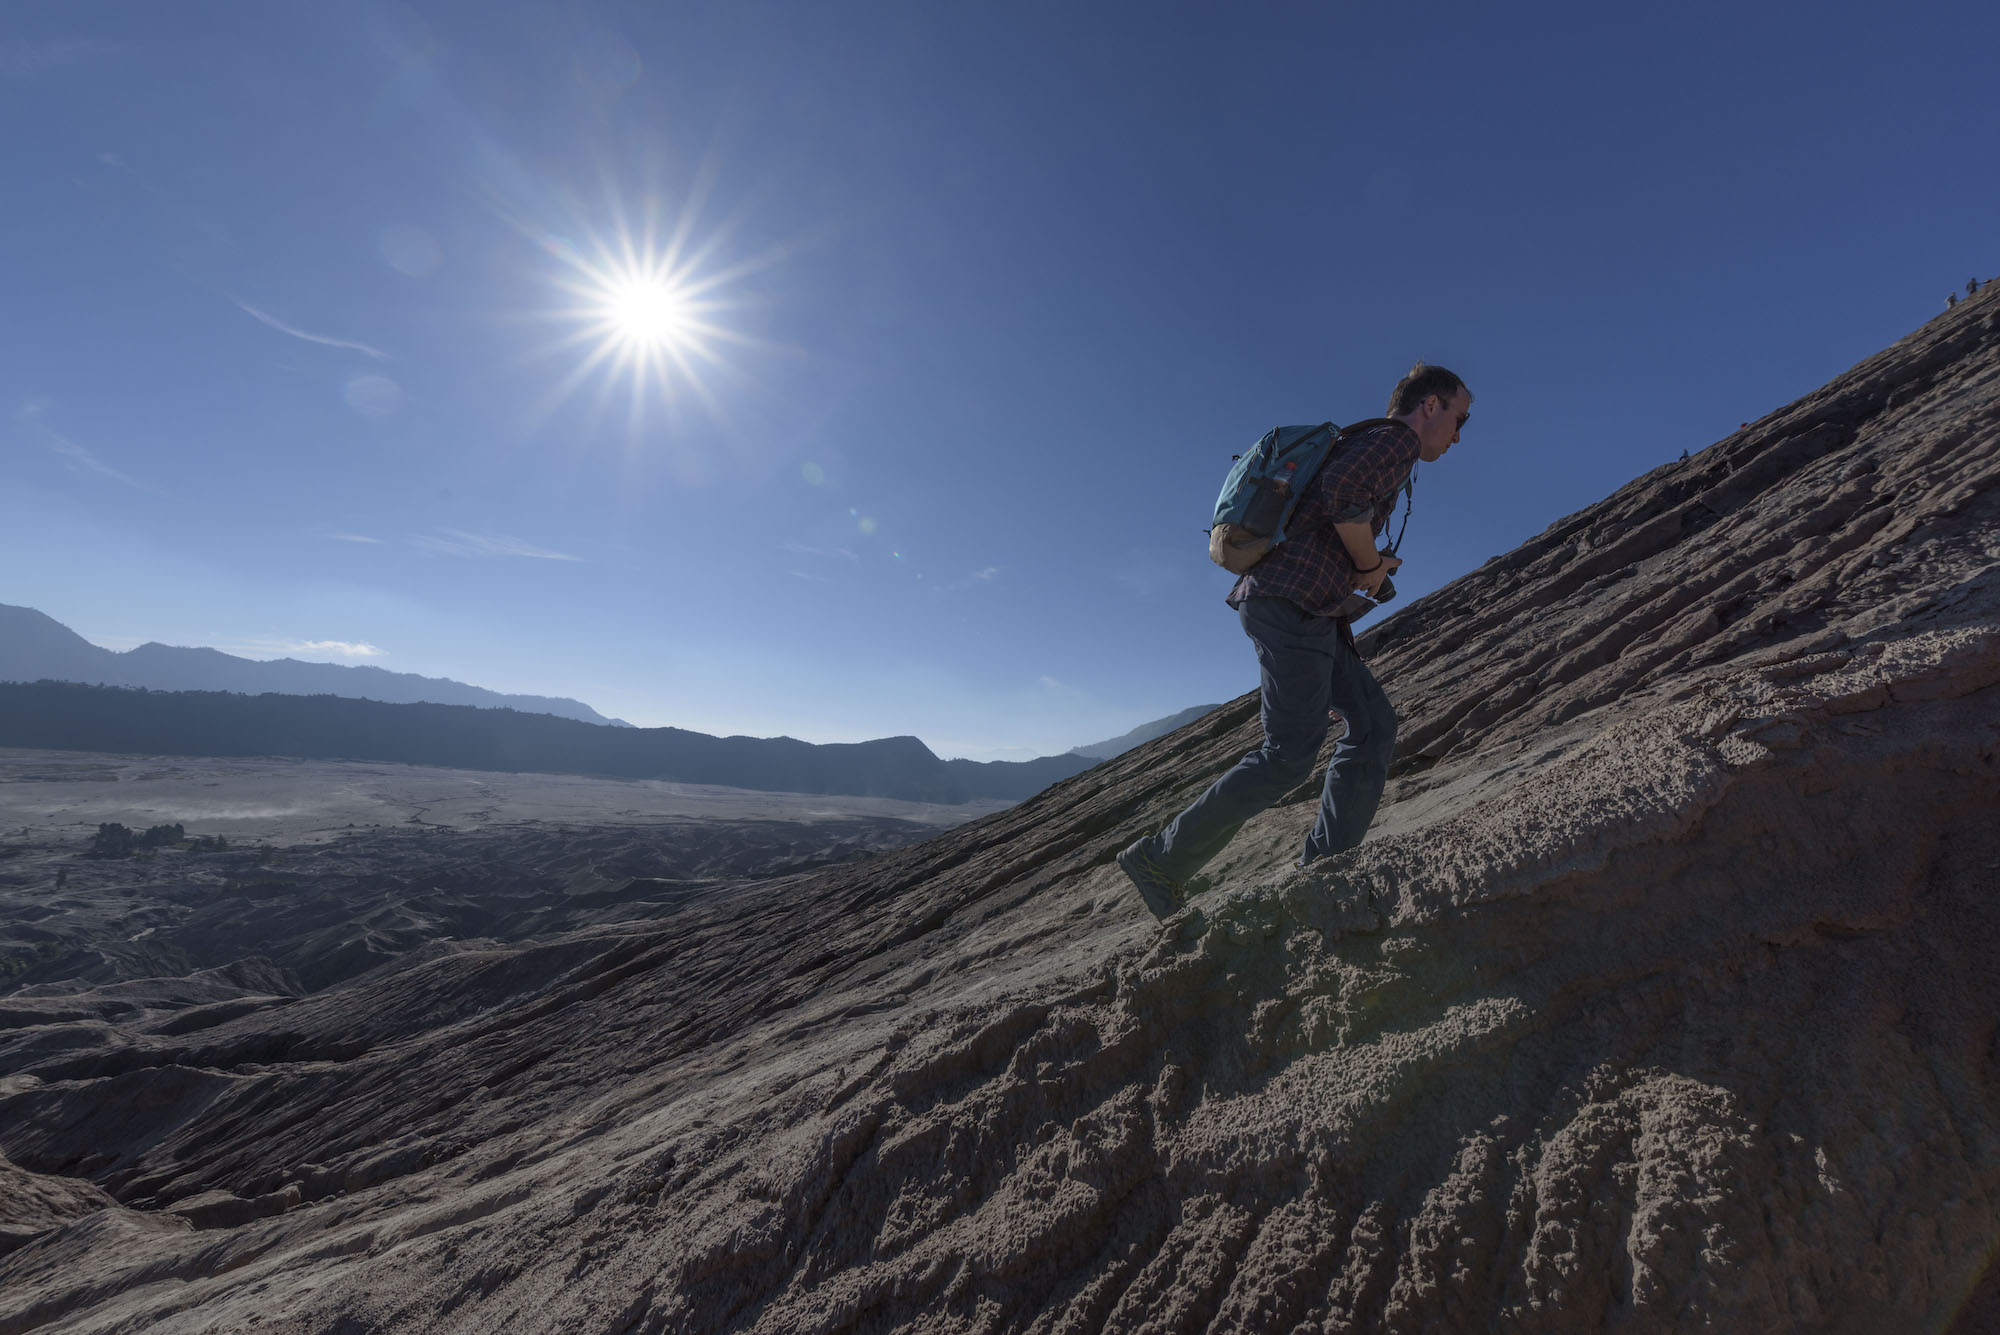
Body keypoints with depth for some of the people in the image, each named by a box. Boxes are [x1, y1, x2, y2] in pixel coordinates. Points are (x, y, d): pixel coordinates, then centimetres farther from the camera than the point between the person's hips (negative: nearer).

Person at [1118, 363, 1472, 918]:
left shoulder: (1368, 444, 31)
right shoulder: (1397, 437, -1)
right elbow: (1342, 488, -23)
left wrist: (1367, 565, 22)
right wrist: (1370, 565, -9)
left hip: (1311, 615, 11)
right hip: (1291, 605, -11)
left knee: (1374, 723, 9)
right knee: (1290, 754, -11)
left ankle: (1326, 863, 10)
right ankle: (1162, 860, -6)